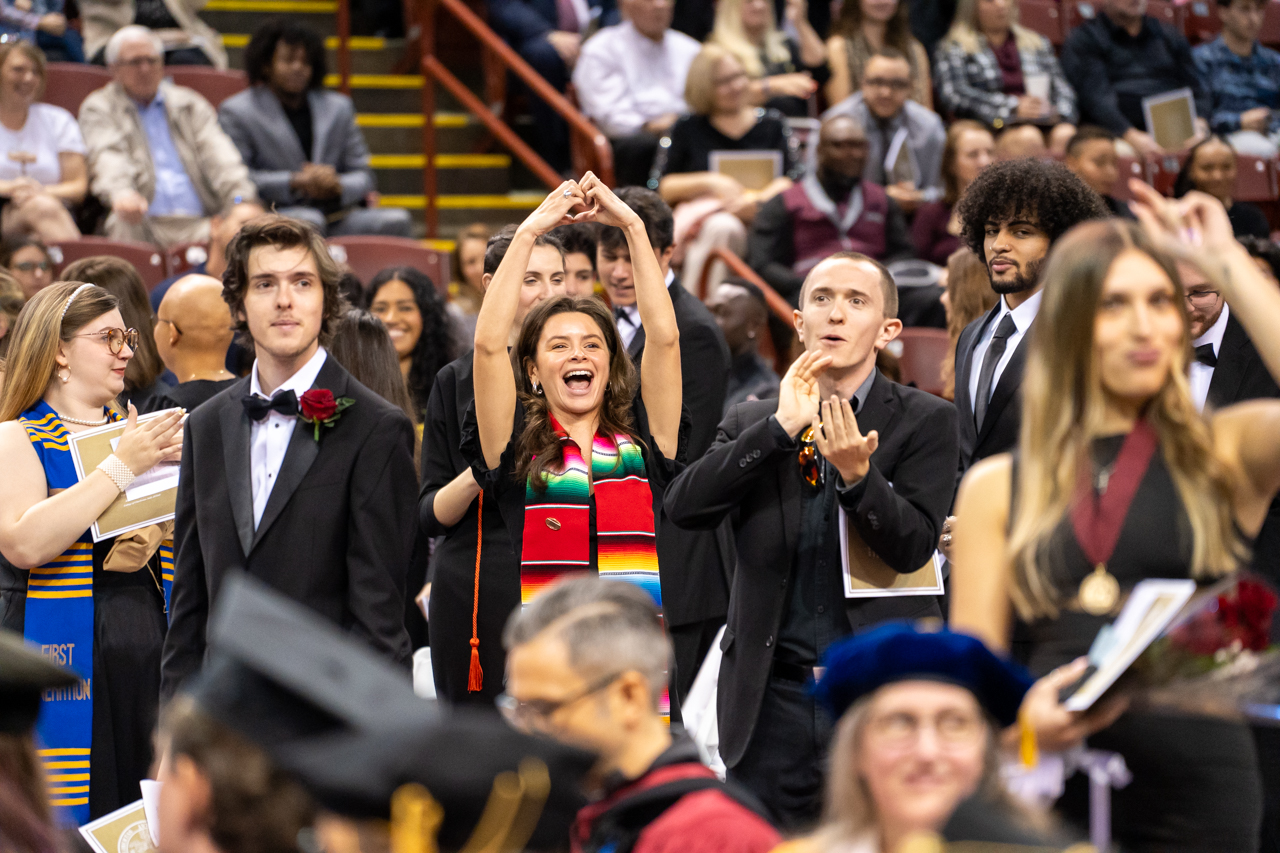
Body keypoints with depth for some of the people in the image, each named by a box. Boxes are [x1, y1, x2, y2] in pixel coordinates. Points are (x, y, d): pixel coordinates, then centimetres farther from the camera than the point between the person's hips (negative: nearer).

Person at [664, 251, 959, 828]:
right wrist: (782, 427, -14)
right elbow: (684, 508, -6)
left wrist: (856, 474, -25)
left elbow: (912, 548, -8)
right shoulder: (751, 424, 11)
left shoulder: (924, 422, 3)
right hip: (772, 699, 2)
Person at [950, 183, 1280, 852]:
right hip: (1050, 789, 1)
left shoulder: (1225, 453, 7)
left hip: (1195, 795, -1)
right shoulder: (997, 489, 11)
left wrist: (1225, 262, -5)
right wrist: (1023, 716, -15)